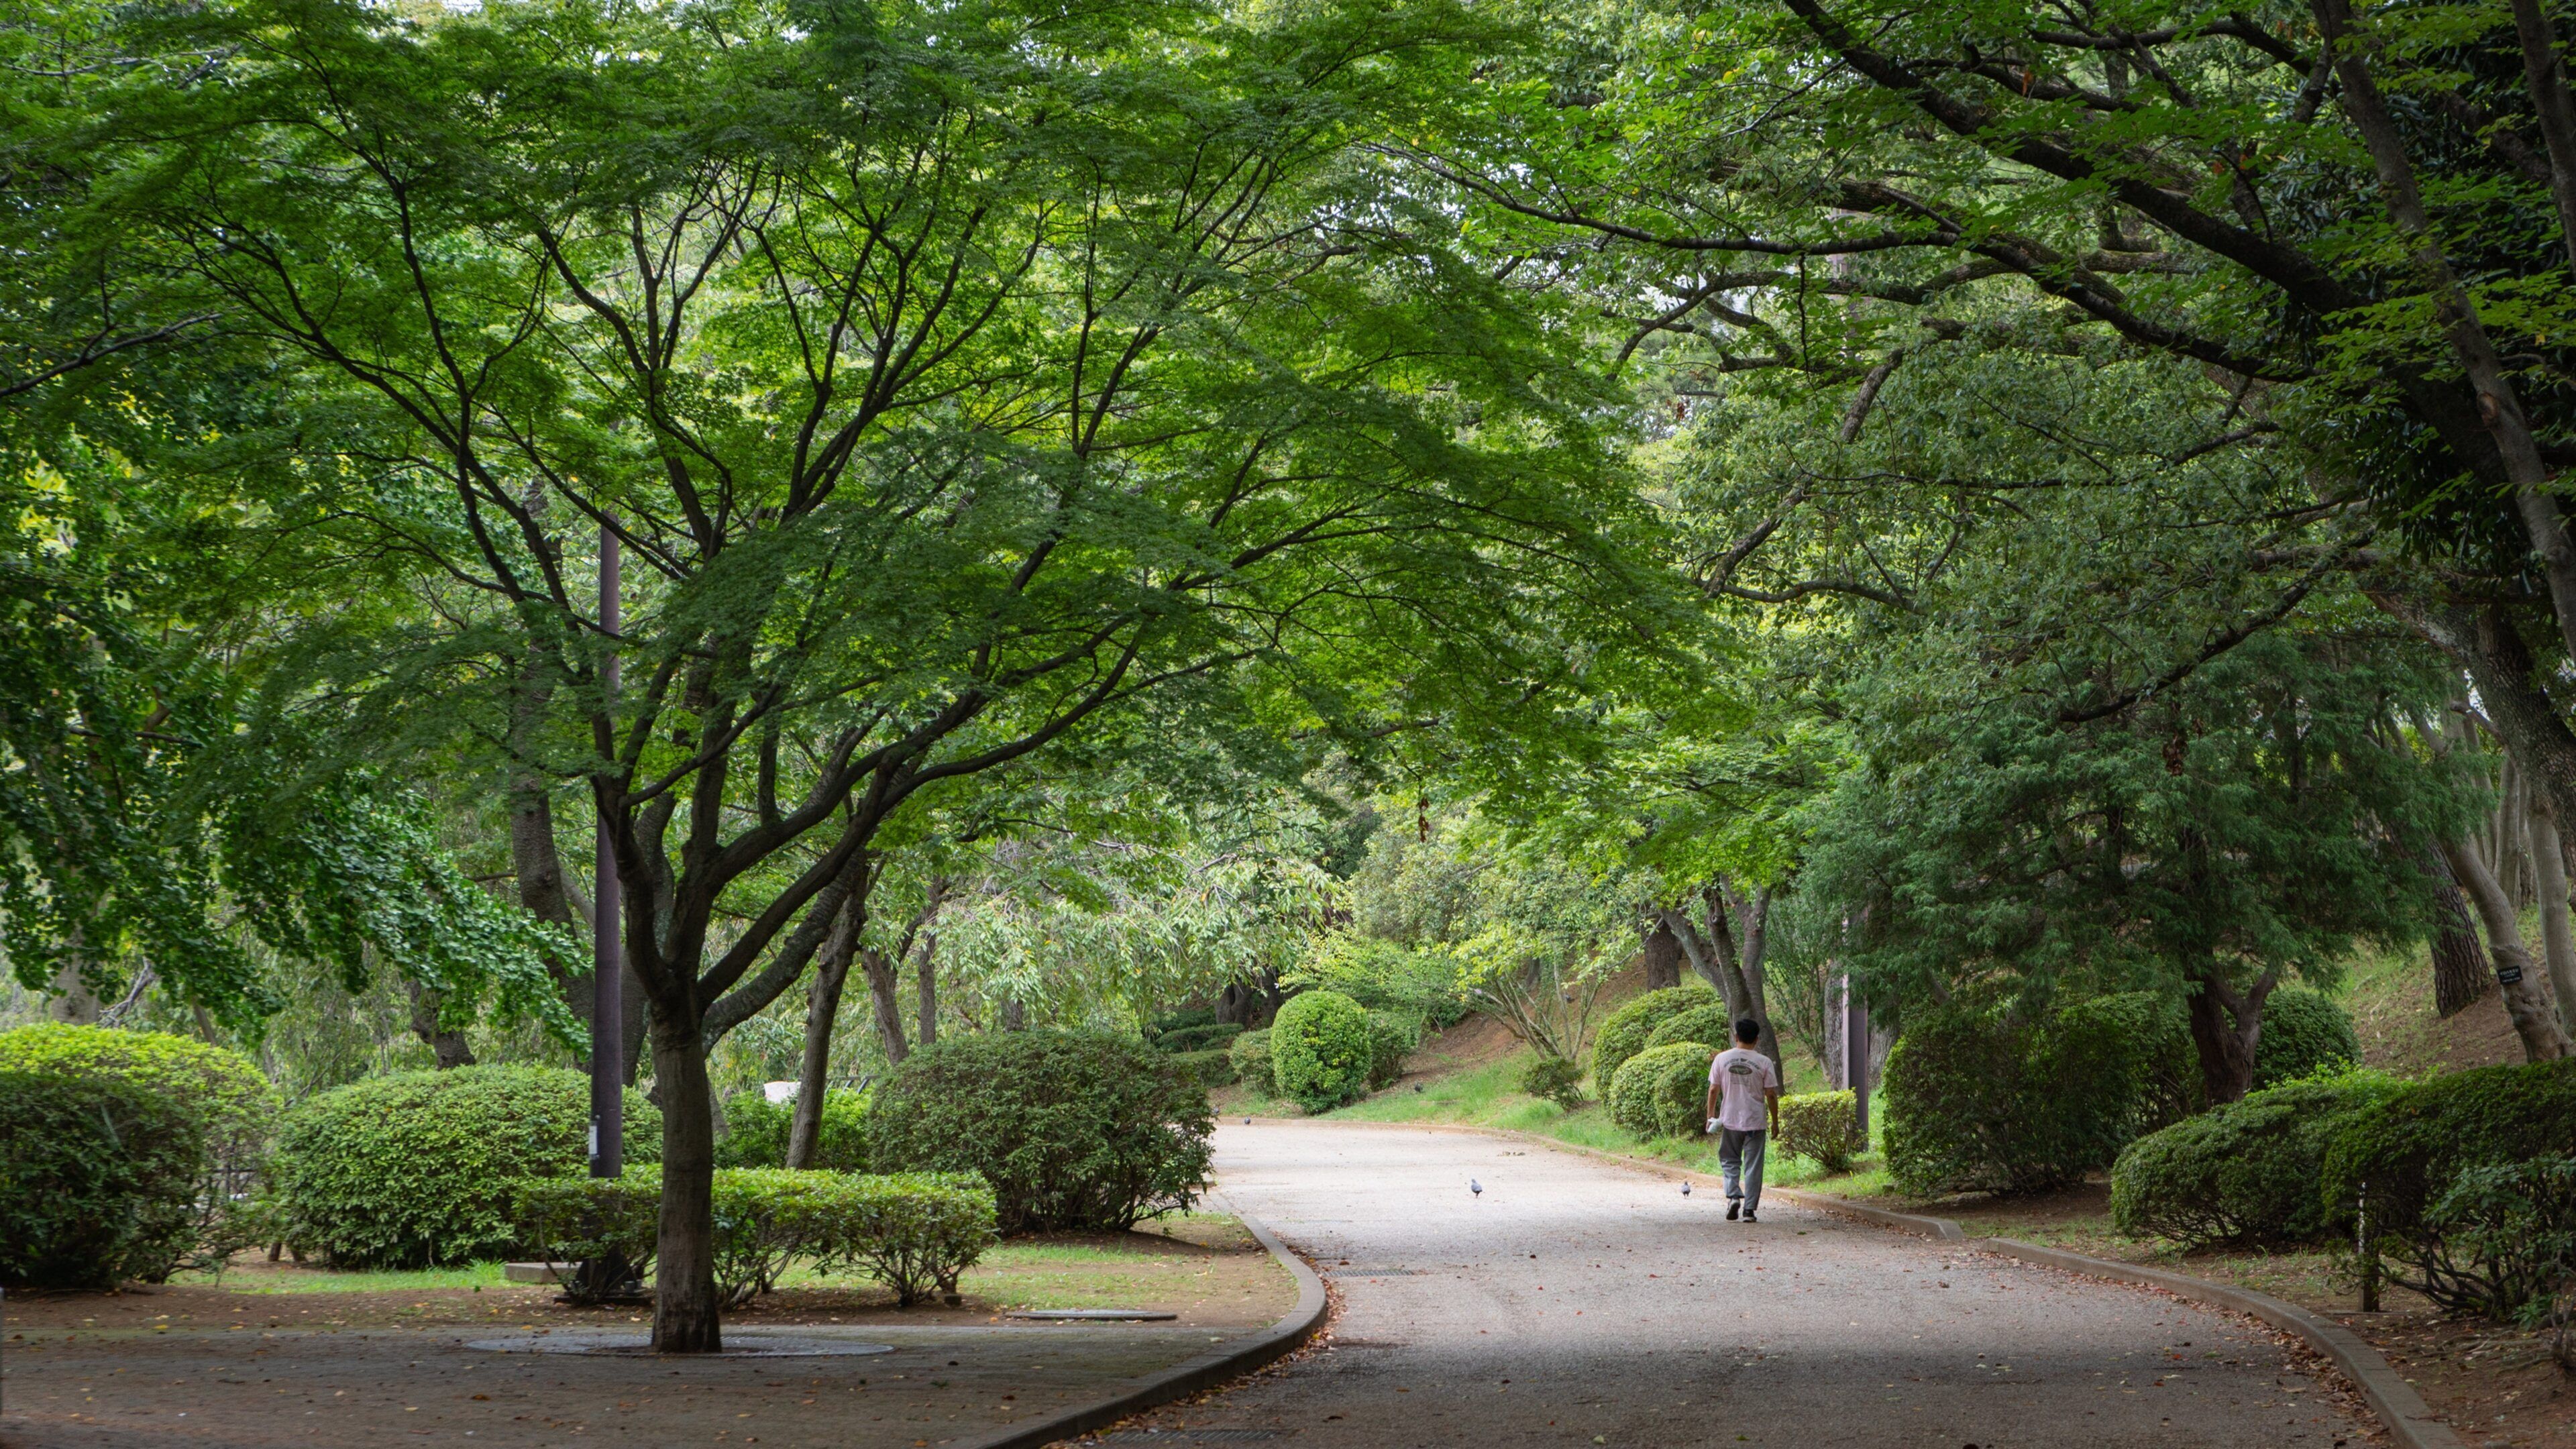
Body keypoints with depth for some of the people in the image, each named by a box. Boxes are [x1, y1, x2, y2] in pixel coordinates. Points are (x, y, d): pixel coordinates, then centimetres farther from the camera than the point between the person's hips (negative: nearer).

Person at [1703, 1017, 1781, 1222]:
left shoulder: (1721, 1059, -3)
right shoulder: (1764, 1063, -5)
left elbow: (1713, 1090, 0)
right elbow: (1771, 1094, -3)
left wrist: (1711, 1116, 9)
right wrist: (1775, 1122, 7)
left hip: (1730, 1120, 1)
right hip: (1755, 1121, -1)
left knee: (1729, 1161, 15)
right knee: (1753, 1166, 4)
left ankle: (1733, 1195, -7)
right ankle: (1750, 1209, 3)